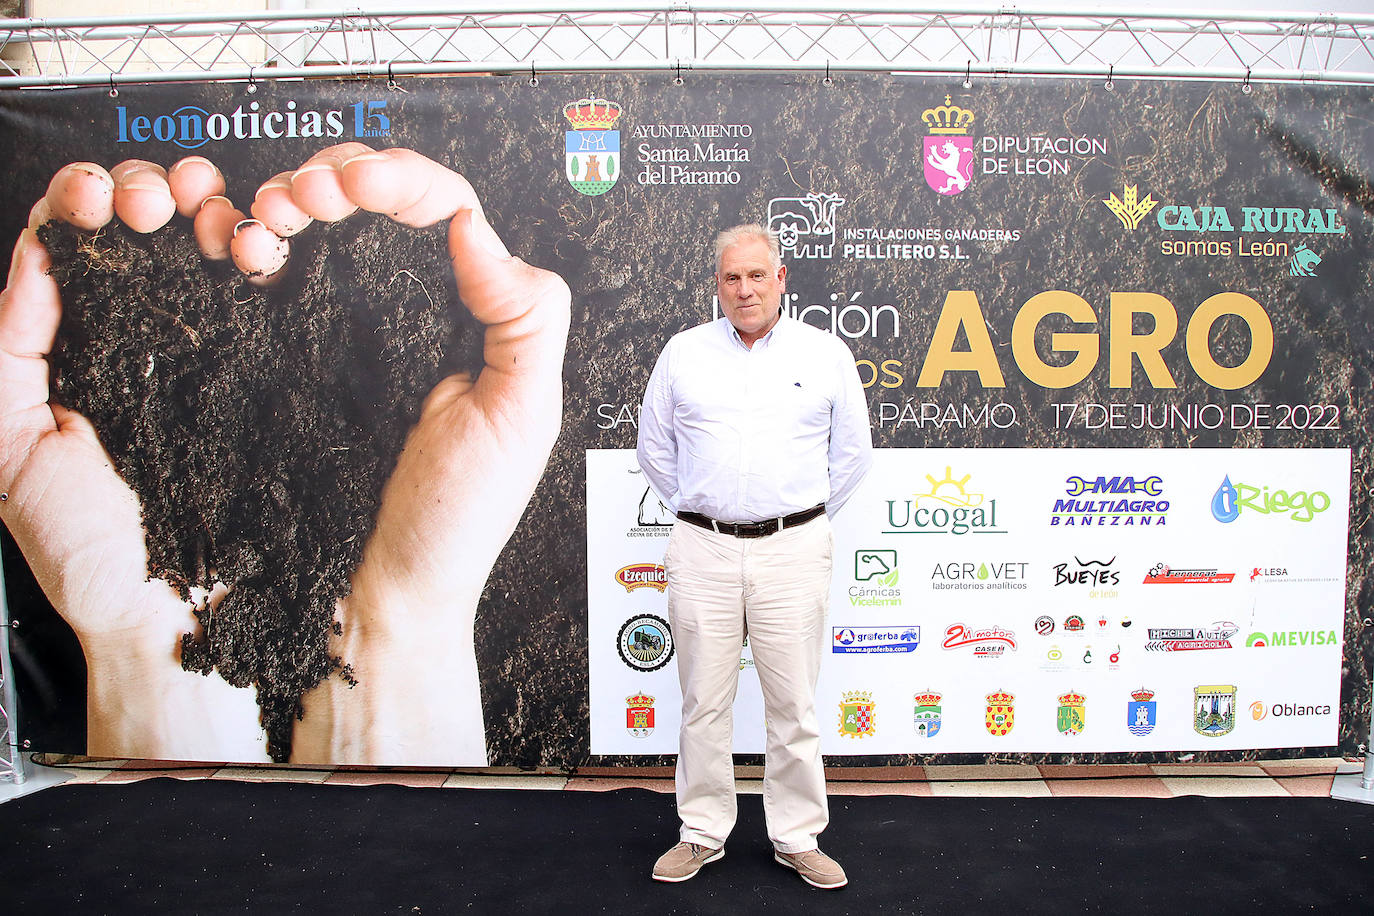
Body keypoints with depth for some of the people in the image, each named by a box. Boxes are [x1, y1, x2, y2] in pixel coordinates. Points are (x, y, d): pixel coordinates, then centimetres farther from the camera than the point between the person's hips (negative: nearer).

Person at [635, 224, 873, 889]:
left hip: (793, 550, -1)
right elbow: (654, 447, 15)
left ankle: (798, 839, 24)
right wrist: (693, 510, 11)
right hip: (701, 549, 1)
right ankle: (702, 833, 26)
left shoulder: (826, 354, 4)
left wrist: (805, 521, 10)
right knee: (703, 700, 9)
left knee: (794, 703, 6)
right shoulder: (683, 353, 7)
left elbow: (853, 452, 11)